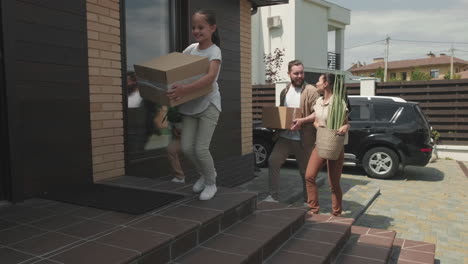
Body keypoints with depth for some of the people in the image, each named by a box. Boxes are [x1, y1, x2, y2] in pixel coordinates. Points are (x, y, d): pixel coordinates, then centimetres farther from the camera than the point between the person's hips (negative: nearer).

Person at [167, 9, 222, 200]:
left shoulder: (214, 51, -13)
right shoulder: (191, 48, 7)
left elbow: (210, 77, -30)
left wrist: (185, 89, -42)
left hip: (208, 105, -6)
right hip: (190, 105, 6)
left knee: (200, 148, -7)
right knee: (186, 147, 3)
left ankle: (211, 183, 17)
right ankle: (205, 174, 30)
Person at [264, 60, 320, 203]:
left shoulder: (310, 91, -7)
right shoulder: (284, 91, 13)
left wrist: (302, 121, -25)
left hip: (303, 138, -5)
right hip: (285, 136, 5)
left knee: (305, 170, 7)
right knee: (273, 161, -11)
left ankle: (307, 200, 25)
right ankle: (273, 196, -2)